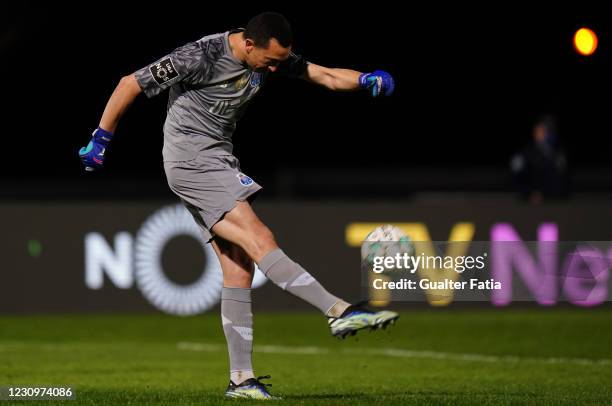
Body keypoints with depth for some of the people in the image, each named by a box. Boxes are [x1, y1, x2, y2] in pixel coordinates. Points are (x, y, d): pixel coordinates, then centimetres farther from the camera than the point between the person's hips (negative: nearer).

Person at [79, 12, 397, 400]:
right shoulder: (202, 57, -20)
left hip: (219, 159, 8)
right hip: (190, 161, -8)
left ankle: (241, 379, 3)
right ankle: (340, 311, -26)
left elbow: (324, 75, 1)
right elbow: (131, 84, -13)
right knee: (260, 240, -20)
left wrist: (366, 80, -19)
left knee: (239, 266, 2)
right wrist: (100, 140, -7)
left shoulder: (271, 55, 0)